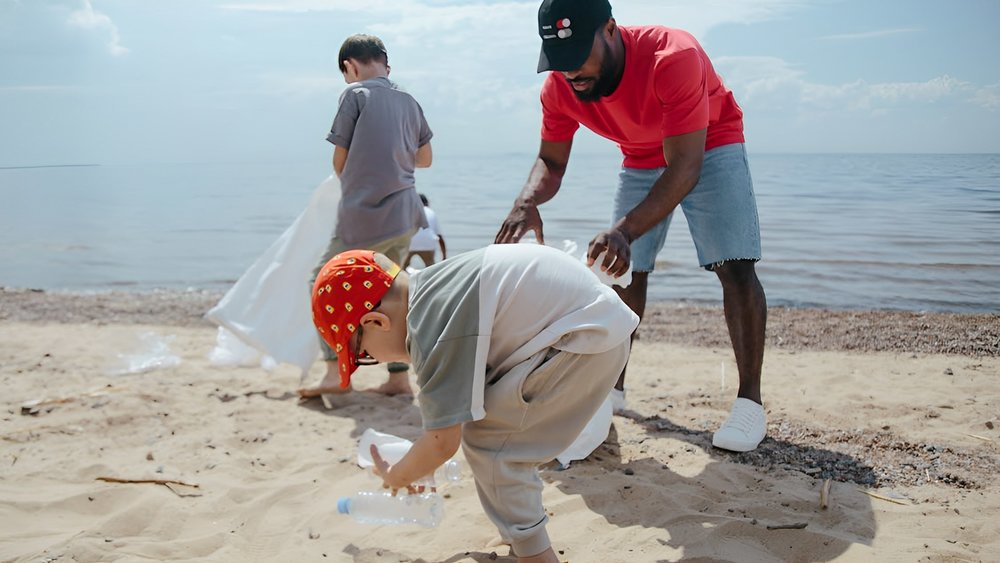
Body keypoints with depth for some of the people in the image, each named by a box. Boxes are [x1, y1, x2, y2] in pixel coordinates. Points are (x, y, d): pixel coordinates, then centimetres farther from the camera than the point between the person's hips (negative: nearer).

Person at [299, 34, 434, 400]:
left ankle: (335, 370, -1)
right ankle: (399, 377, 14)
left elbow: (340, 161, -2)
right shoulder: (409, 102, 11)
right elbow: (424, 159, 19)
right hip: (404, 216, 6)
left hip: (362, 217, -6)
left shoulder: (355, 94, -5)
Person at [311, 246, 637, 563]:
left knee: (486, 441, -5)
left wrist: (395, 477, 7)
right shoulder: (427, 287, 8)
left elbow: (443, 442, -14)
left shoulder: (430, 331, -20)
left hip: (588, 339, -10)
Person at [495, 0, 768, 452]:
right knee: (625, 270, 3)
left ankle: (750, 400, -11)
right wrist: (528, 201, -39)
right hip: (641, 159, 5)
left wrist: (625, 230, -56)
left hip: (709, 147, -5)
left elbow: (684, 168, -42)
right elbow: (550, 163, -14)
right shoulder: (559, 87, -22)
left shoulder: (673, 57, -39)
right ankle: (613, 386, 15)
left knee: (734, 268, -17)